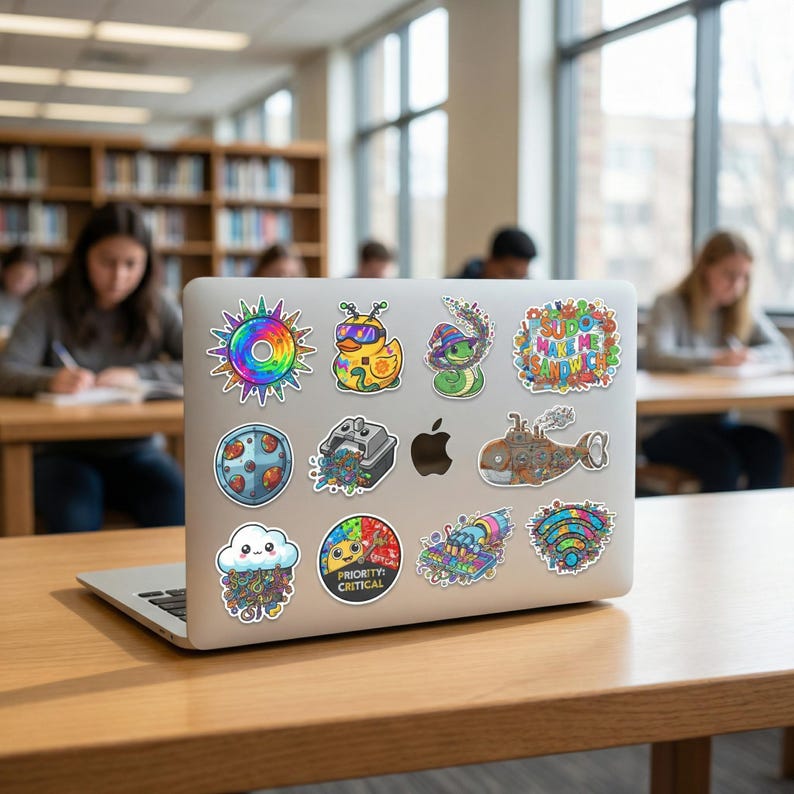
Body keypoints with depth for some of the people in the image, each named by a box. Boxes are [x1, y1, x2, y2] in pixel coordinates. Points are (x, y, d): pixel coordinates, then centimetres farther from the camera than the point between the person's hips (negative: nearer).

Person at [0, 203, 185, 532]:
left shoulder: (156, 308, 5)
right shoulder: (49, 307, -1)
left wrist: (139, 374, -19)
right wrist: (51, 380, -35)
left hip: (137, 452, 2)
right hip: (66, 453, -1)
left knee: (177, 511, -27)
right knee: (74, 518, -32)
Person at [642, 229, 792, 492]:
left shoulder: (743, 313, 14)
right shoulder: (669, 305, -4)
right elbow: (657, 356, -22)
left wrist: (751, 355, -16)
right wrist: (716, 358, -35)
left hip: (718, 421, 5)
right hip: (666, 427, -5)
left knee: (770, 448, -25)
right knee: (721, 461, -33)